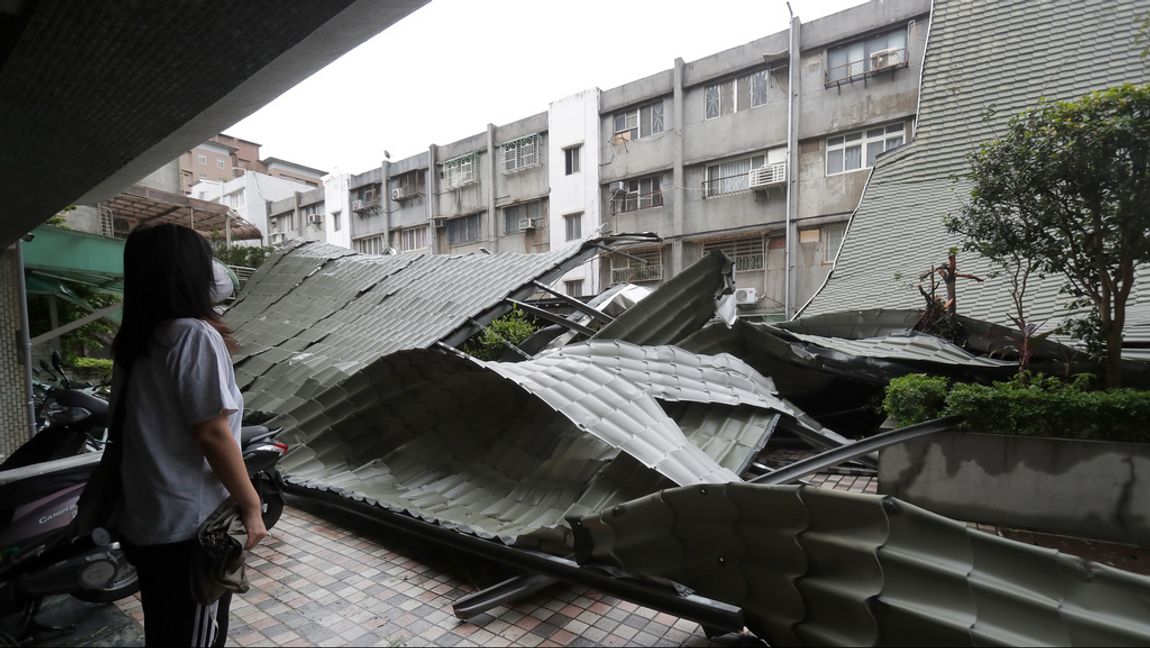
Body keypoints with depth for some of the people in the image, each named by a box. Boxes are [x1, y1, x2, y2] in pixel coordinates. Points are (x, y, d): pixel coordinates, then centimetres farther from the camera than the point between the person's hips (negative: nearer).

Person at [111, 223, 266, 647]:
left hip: (142, 522, 8)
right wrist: (251, 505, -14)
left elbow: (133, 425, 11)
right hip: (190, 526, -8)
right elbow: (211, 433, -22)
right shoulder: (195, 335, -20)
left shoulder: (134, 341, 6)